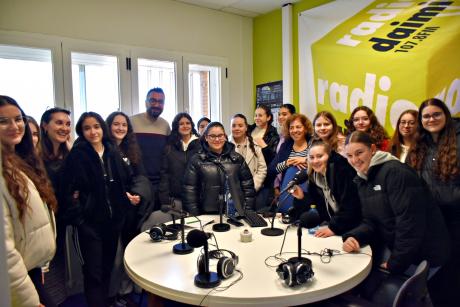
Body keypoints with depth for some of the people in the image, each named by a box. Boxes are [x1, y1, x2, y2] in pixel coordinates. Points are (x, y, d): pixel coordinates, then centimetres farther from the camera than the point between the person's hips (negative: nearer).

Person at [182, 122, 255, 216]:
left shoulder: (237, 158, 6)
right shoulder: (196, 160, 0)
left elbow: (248, 185, 7)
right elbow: (189, 190, -2)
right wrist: (195, 215, -7)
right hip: (209, 214, -2)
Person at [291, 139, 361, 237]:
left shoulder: (343, 170, -16)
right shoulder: (314, 176, 3)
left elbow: (350, 206, -23)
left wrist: (334, 227, -23)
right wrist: (301, 198, -7)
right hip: (332, 223, 7)